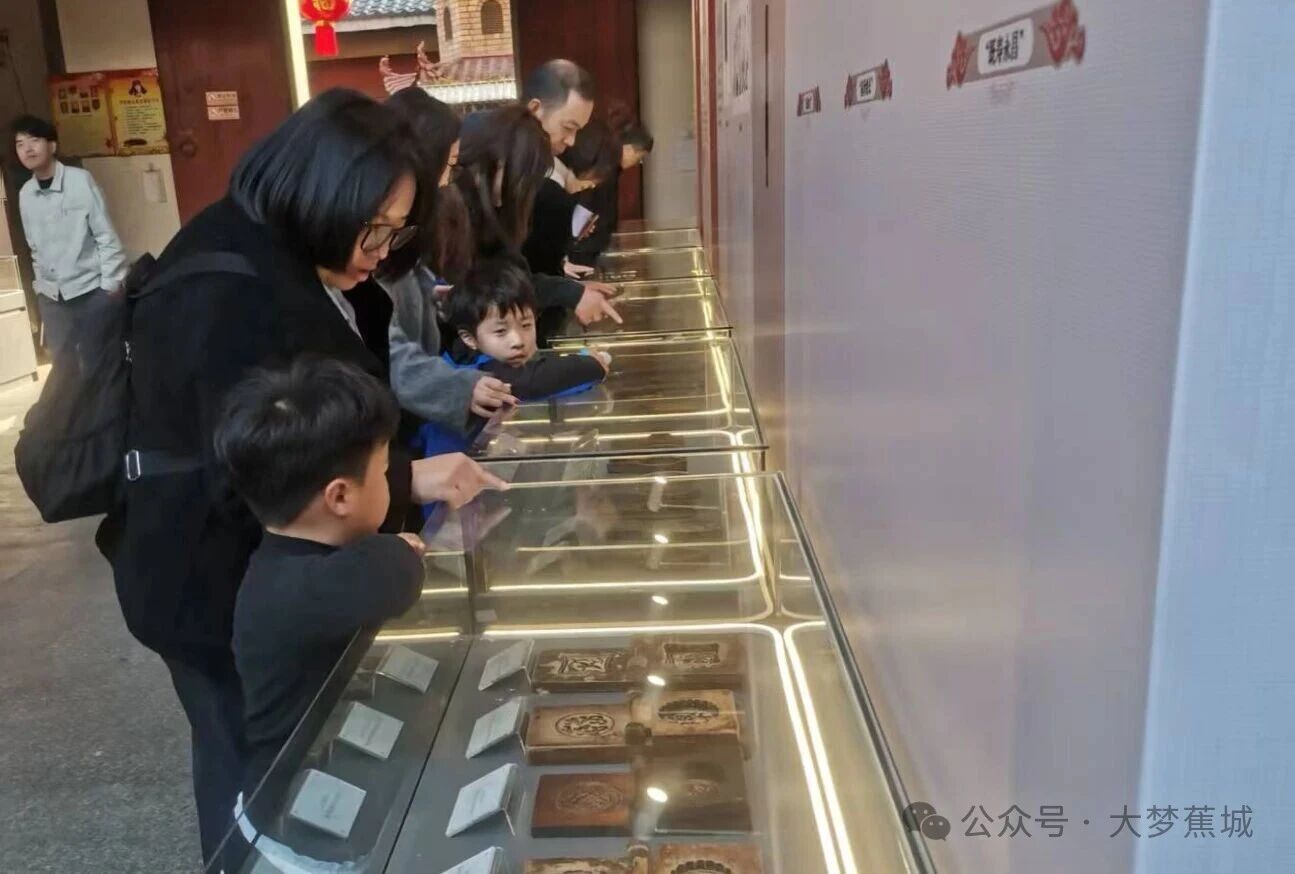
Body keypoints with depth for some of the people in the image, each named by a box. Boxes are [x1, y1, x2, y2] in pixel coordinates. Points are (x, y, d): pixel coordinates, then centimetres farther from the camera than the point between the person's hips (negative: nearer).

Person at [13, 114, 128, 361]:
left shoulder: (80, 180, -7)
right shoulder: (25, 193, 7)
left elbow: (106, 236, -7)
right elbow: (36, 248, 15)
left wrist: (110, 286, -10)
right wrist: (41, 286, 12)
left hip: (91, 290, -4)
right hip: (52, 297, 4)